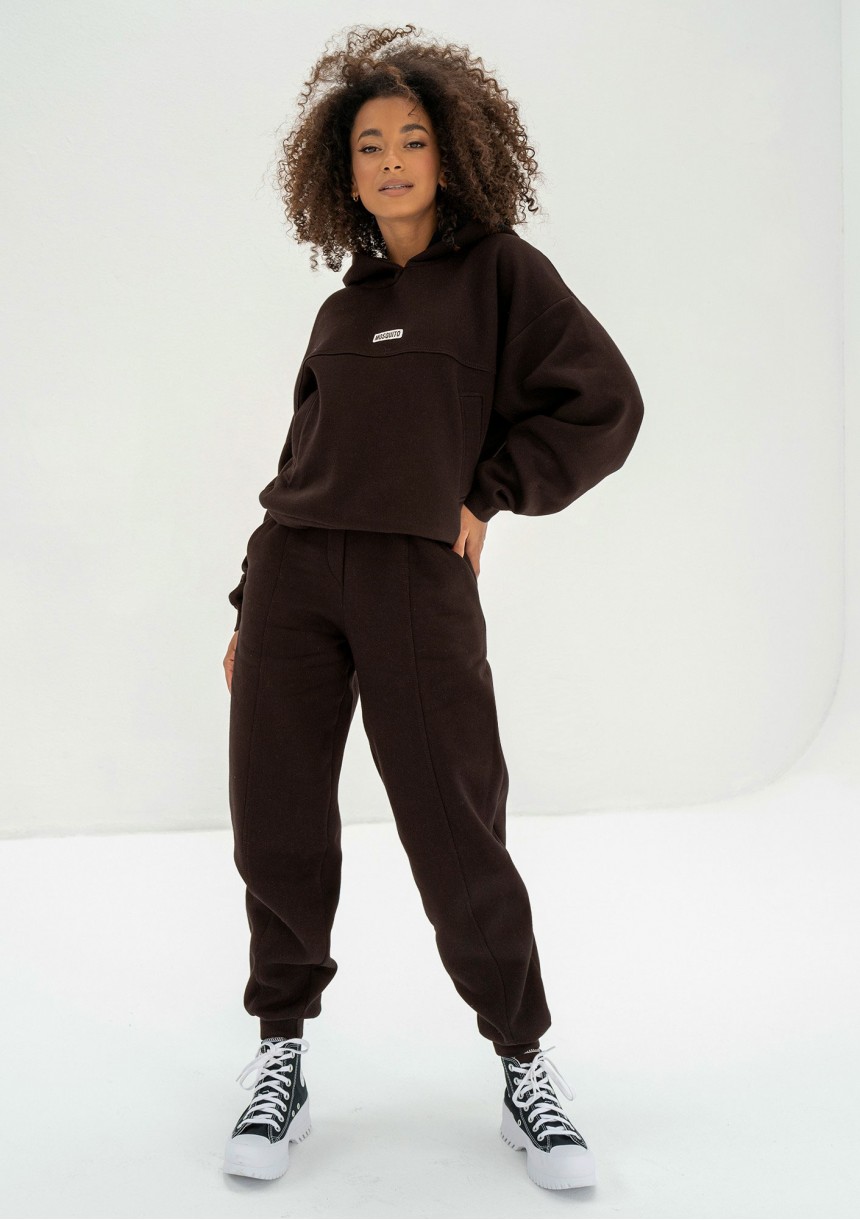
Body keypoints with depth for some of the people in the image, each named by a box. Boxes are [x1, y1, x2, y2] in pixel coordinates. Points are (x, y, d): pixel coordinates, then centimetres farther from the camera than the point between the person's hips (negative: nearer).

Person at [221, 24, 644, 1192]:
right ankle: (283, 1056, 21)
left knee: (459, 842, -2)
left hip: (417, 579, -4)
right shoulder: (344, 305, 16)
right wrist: (251, 606, 15)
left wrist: (485, 492, -1)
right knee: (277, 829, 4)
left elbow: (604, 405, -1)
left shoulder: (500, 269, 4)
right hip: (294, 572, 5)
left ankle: (525, 1066, 17)